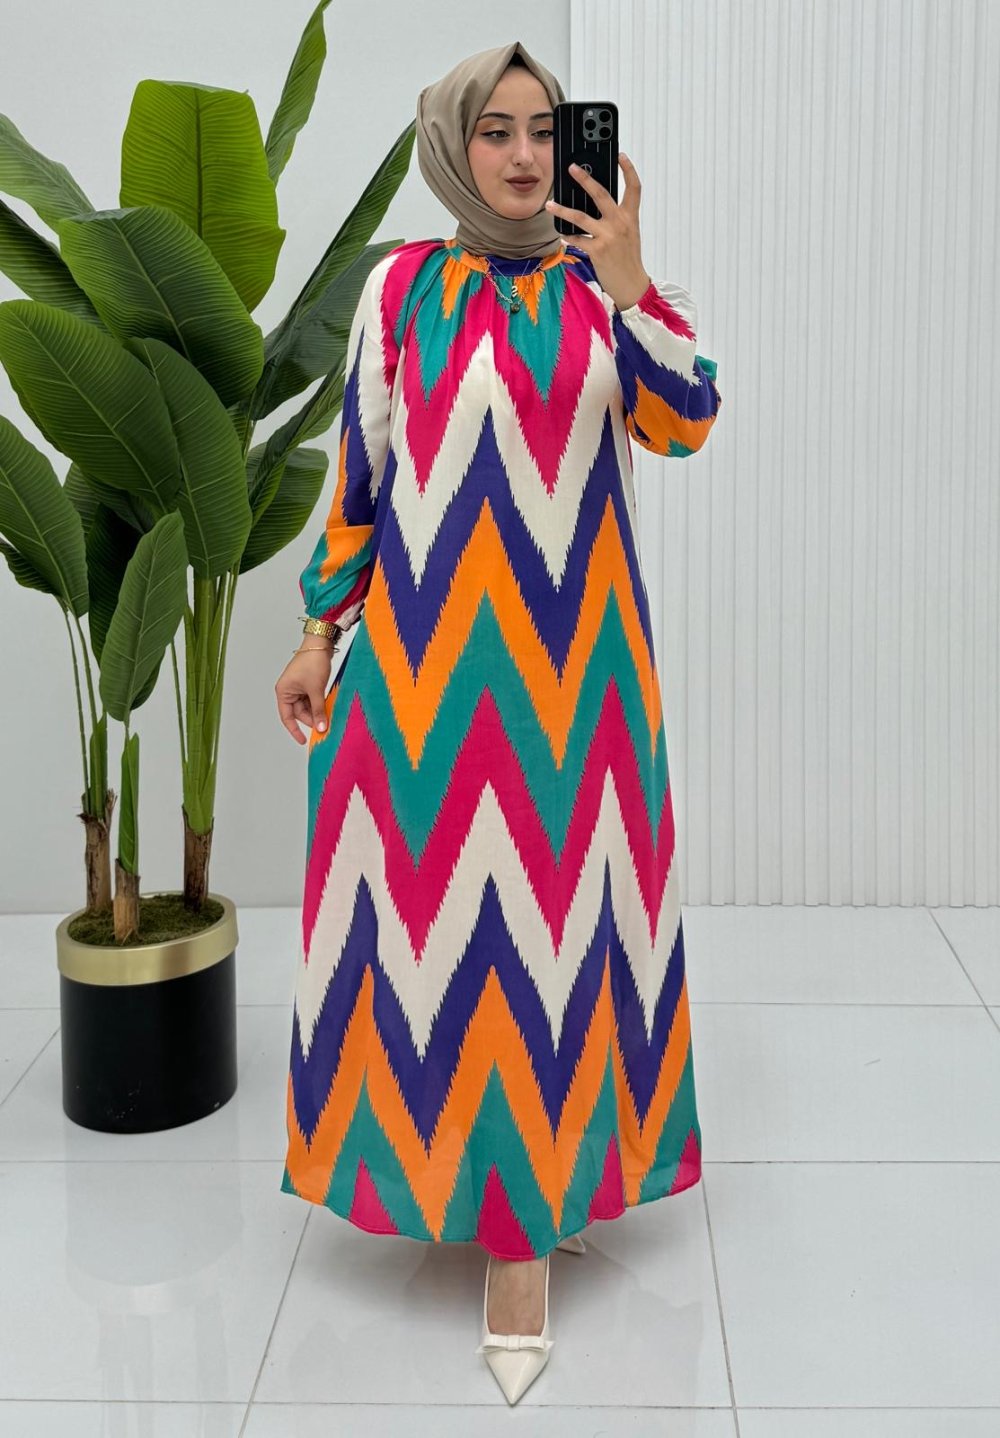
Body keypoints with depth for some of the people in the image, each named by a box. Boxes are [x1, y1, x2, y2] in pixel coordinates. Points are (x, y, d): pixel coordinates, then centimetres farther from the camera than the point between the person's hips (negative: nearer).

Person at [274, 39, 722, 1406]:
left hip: (568, 654, -1)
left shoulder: (607, 286, 4)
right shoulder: (401, 290, 6)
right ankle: (444, 1156, 26)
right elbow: (362, 470, 8)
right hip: (427, 651, 1)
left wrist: (629, 285, -22)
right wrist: (321, 631, 7)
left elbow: (682, 426, -10)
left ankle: (526, 1213, 12)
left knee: (555, 904, 1)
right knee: (428, 903, 4)